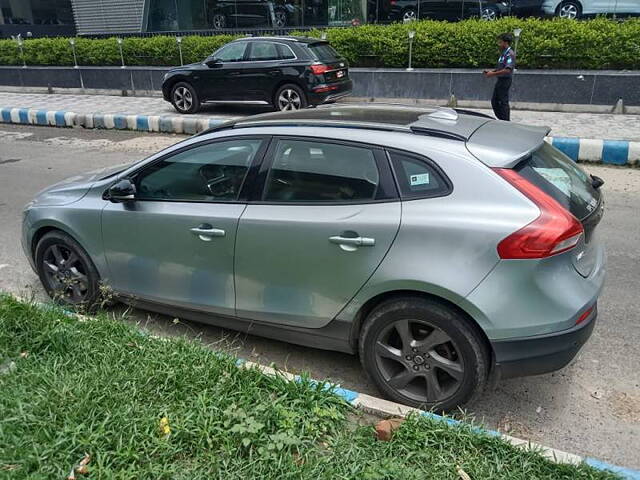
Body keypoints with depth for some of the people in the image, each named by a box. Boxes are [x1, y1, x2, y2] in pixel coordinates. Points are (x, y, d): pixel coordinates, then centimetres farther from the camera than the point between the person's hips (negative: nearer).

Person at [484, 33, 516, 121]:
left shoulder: (510, 54, -16)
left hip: (505, 80, -10)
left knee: (503, 102, -5)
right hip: (500, 80, 10)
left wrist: (493, 74, -22)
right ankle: (502, 120, 20)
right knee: (494, 101, 12)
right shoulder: (503, 53, 14)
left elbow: (507, 70, -25)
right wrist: (490, 71, 8)